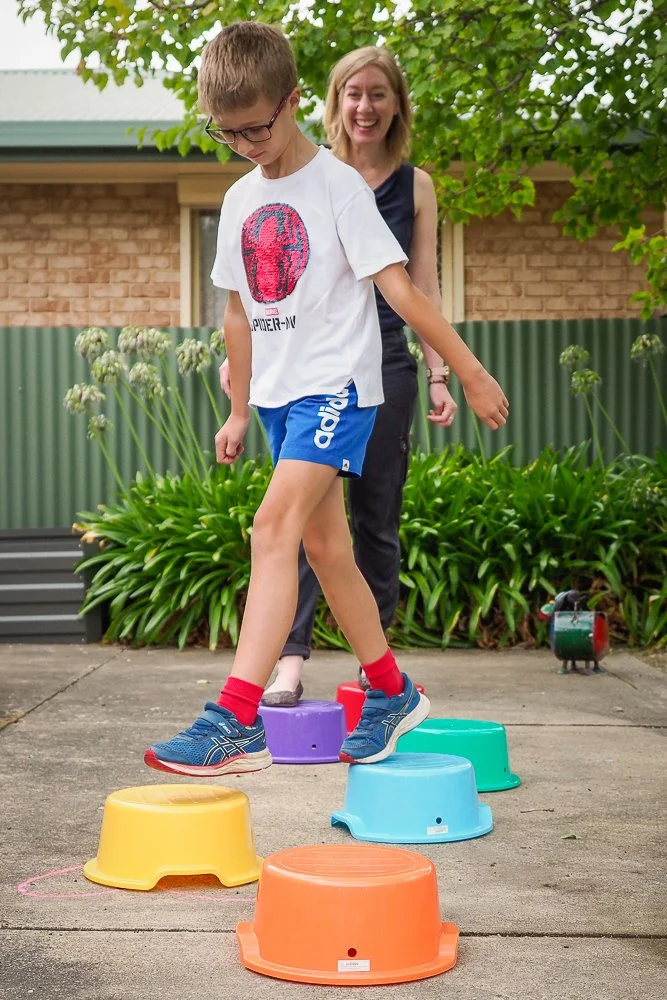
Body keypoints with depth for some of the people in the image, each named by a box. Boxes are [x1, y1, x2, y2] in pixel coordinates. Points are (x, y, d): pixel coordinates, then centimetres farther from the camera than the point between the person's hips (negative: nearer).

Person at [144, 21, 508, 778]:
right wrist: (240, 410, 21)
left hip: (336, 382, -7)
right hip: (279, 391, 8)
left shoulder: (337, 184, -9)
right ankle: (391, 693, 28)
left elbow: (397, 288, -11)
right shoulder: (240, 201, 11)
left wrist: (469, 371, -13)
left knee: (276, 525, -22)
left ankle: (236, 721, -28)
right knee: (324, 545, 12)